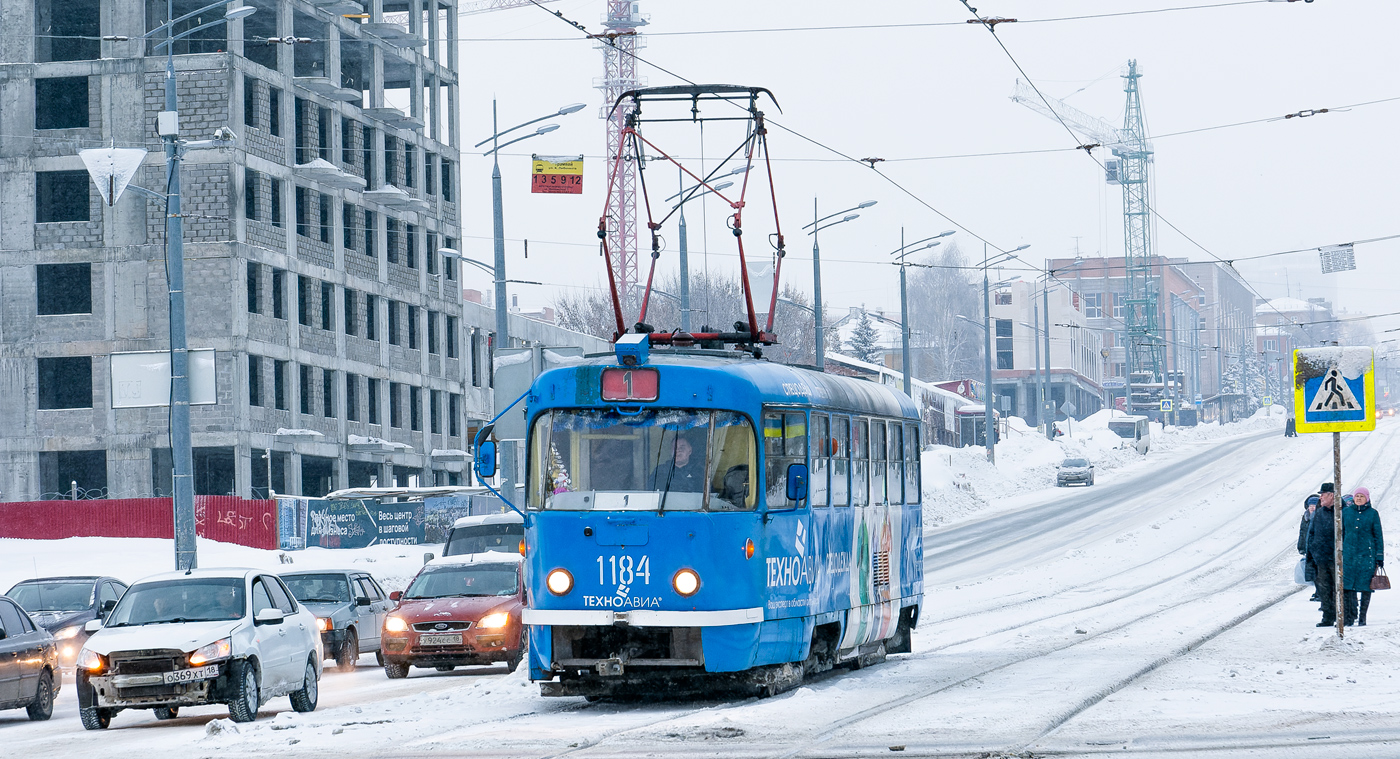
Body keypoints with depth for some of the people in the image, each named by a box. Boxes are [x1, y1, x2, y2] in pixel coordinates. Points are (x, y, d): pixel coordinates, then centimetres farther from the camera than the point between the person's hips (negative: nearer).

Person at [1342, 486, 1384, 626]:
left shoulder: (1373, 513, 4)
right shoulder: (1346, 512, 8)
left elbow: (1378, 536, 6)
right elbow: (1341, 534, 14)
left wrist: (1380, 558, 2)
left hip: (1367, 554, -1)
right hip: (1348, 554, 1)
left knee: (1365, 586, 0)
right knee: (1347, 586, -5)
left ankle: (1363, 617, 8)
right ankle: (1350, 615, 3)